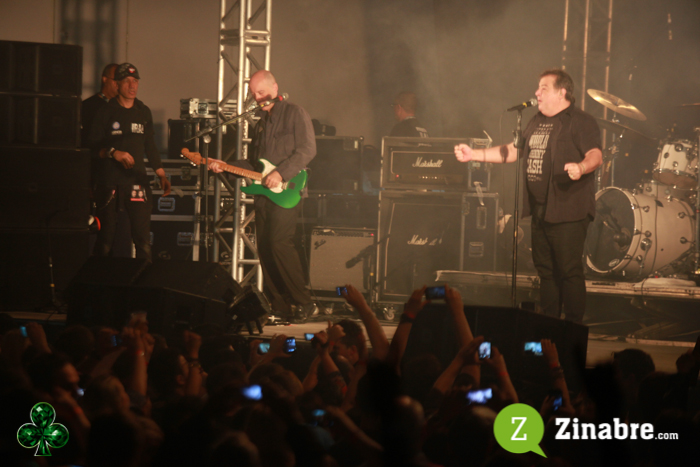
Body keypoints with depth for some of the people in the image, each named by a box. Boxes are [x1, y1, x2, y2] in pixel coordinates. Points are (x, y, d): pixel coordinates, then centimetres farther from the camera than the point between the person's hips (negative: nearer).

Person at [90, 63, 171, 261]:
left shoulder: (144, 112, 12)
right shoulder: (106, 112, -1)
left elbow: (150, 146, 19)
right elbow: (93, 147, -4)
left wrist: (161, 175, 13)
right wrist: (113, 153, -20)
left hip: (137, 180, 3)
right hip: (110, 183, -3)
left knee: (143, 239, -5)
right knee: (105, 239, 1)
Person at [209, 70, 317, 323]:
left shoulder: (294, 113, -1)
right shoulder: (261, 123, 23)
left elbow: (307, 149, -12)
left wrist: (281, 173, -20)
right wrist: (226, 167, 13)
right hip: (263, 193, 8)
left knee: (279, 243, -19)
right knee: (264, 249, 2)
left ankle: (304, 303, -13)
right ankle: (280, 309, 6)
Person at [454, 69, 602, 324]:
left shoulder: (580, 122, -8)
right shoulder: (538, 122, 19)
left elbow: (596, 156, -21)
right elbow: (513, 151, 25)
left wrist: (580, 167, -43)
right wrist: (473, 154, 19)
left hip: (568, 212, -8)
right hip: (541, 211, 9)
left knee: (569, 271, -8)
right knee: (545, 270, 12)